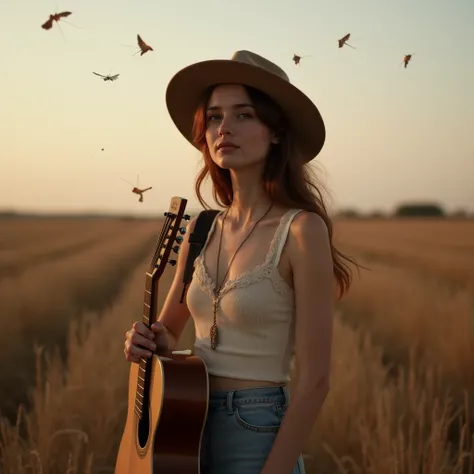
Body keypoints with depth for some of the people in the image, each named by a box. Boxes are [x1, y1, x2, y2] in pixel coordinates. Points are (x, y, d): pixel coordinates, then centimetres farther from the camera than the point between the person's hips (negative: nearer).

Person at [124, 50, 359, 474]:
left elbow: (314, 380, -16)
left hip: (258, 438, -6)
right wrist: (148, 341, -5)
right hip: (187, 431, 6)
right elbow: (168, 332, 16)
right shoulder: (201, 230, 3)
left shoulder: (302, 230, -15)